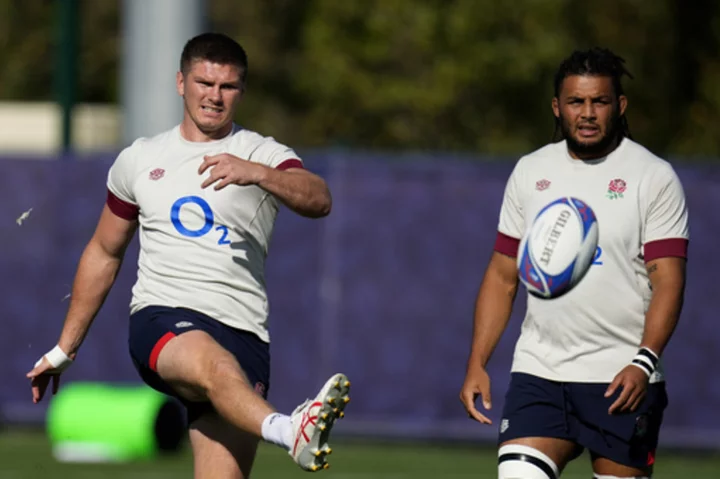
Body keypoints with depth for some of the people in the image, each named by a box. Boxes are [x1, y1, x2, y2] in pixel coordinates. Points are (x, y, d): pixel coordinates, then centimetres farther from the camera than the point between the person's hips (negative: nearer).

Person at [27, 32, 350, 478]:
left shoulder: (264, 155, 10)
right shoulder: (139, 160, 19)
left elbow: (319, 200, -11)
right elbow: (103, 253, 30)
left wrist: (256, 173, -31)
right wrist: (64, 348, 33)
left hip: (243, 333, 1)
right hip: (161, 321, -1)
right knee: (214, 362, -38)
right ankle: (290, 432, -69)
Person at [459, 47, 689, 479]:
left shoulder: (654, 177, -2)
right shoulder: (530, 172, 11)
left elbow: (668, 281, -9)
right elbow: (502, 276, 16)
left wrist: (644, 363, -23)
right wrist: (477, 363, 7)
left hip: (623, 379, -3)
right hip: (539, 374, 3)